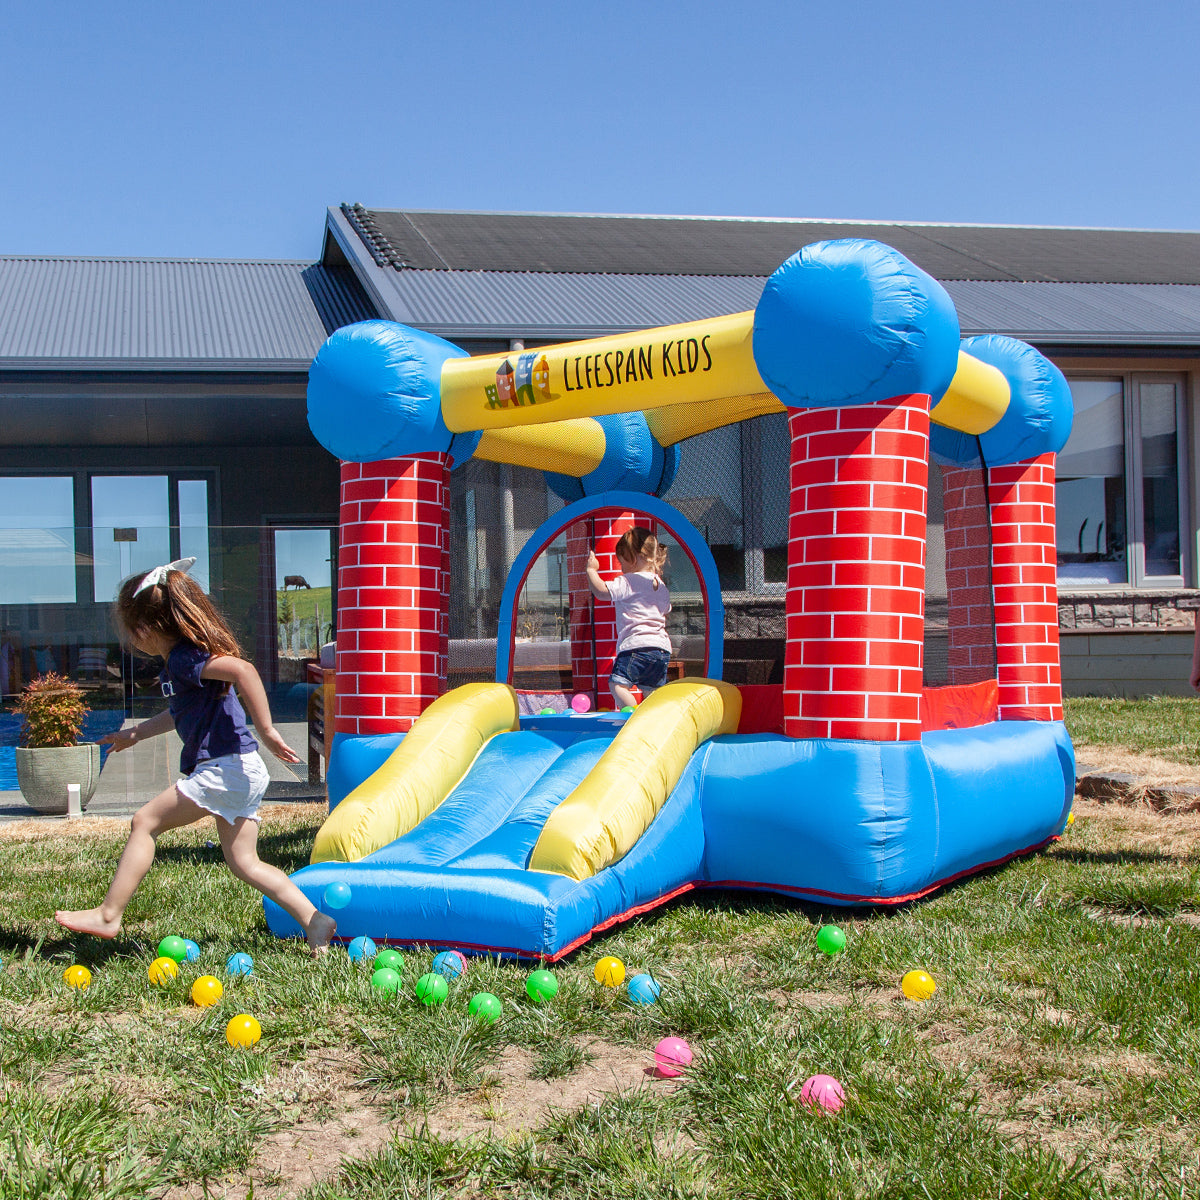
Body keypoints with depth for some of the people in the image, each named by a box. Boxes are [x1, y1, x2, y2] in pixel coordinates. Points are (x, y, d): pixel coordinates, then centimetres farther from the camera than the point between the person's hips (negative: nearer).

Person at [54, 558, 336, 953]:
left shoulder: (183, 659, -14)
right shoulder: (181, 659, 18)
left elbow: (242, 669, -31)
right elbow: (183, 713, 36)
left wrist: (266, 731, -29)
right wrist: (136, 733, 44)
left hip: (224, 769, -10)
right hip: (240, 773, 10)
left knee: (145, 821, -1)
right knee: (245, 862, 12)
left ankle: (107, 916, 6)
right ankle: (314, 919, 7)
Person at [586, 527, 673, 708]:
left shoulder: (627, 582, -8)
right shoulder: (661, 586, 18)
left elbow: (601, 591, -16)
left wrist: (591, 570, -2)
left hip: (635, 645, -8)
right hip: (662, 647, 8)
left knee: (617, 684, -11)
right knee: (651, 691, 12)